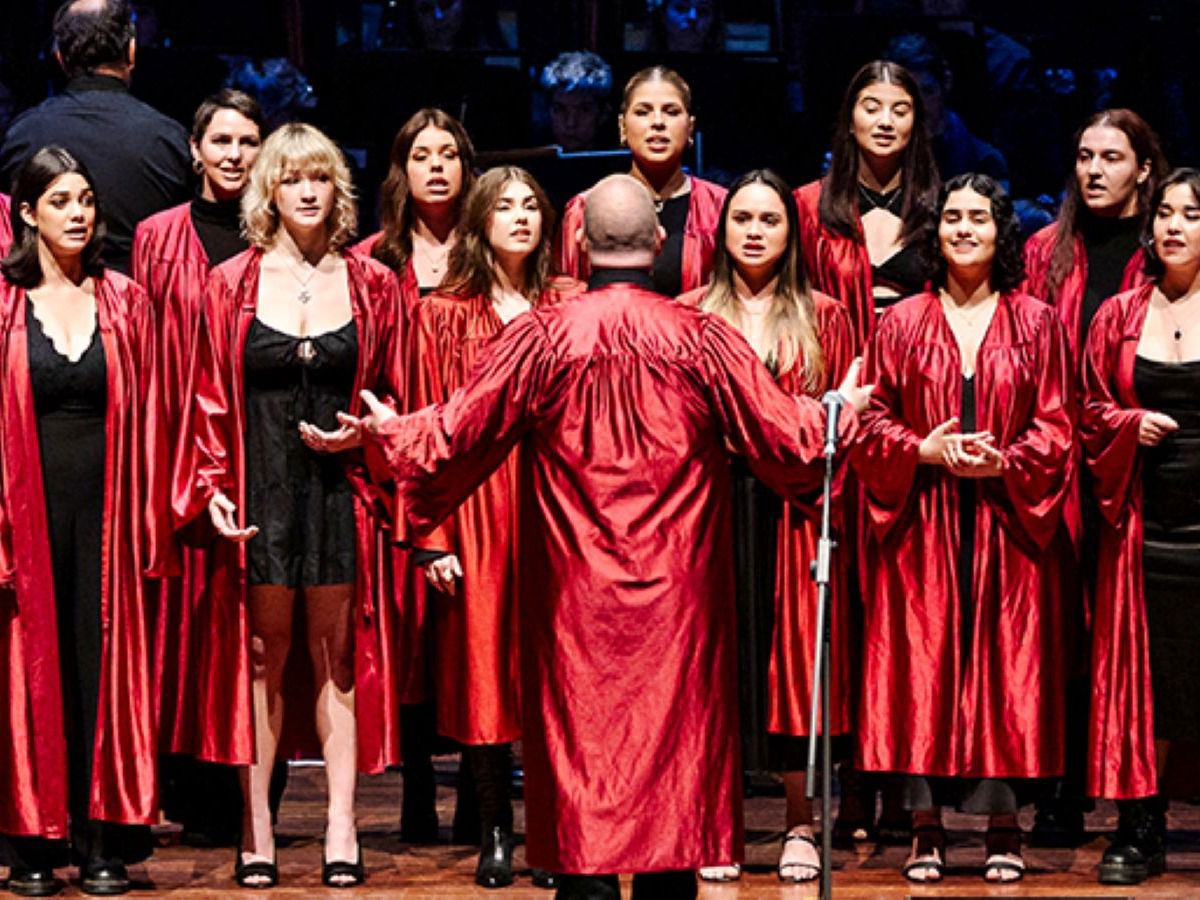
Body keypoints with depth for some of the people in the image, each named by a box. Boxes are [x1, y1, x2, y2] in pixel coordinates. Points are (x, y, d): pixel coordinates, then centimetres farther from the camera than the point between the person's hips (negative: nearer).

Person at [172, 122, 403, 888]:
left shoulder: (372, 285, 6)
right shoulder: (232, 285, 4)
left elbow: (394, 395, 11)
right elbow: (211, 401, 3)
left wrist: (364, 434, -8)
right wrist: (213, 487, -6)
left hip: (341, 489, 1)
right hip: (260, 492, 0)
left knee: (338, 656, 3)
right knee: (261, 656, 3)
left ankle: (342, 826, 6)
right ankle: (257, 828, 7)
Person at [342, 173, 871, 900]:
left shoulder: (539, 337, -7)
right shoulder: (705, 339, -6)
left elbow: (455, 437, -2)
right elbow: (788, 443, 0)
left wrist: (391, 432, 18)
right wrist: (838, 412, 21)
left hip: (576, 599, 0)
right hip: (678, 595, 0)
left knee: (581, 740, 6)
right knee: (673, 740, 8)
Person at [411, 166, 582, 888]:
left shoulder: (572, 308, 8)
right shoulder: (444, 314, 6)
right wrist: (432, 537, -5)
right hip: (475, 509, 0)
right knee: (482, 661, 2)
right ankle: (496, 833, 10)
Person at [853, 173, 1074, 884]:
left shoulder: (1037, 324, 7)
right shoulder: (903, 324, 7)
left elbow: (1056, 427, 3)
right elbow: (873, 423, 5)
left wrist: (1002, 461, -14)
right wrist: (925, 451, -13)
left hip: (1009, 521, 0)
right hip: (922, 523, 0)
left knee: (1006, 660, -1)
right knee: (923, 660, -2)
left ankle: (1004, 823, 5)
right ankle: (927, 823, 3)